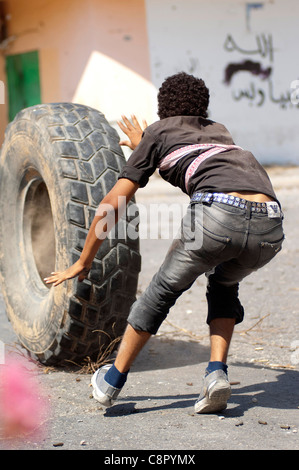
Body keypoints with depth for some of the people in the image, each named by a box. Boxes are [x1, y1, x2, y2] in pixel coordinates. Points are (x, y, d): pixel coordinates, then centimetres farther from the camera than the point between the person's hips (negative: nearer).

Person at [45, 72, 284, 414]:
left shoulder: (158, 132, 22)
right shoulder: (218, 130, 36)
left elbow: (113, 203, 19)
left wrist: (83, 262, 28)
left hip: (218, 216, -4)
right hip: (270, 228, 4)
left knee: (164, 289, 20)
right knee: (224, 284, 33)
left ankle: (112, 380, 32)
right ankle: (216, 373, 14)